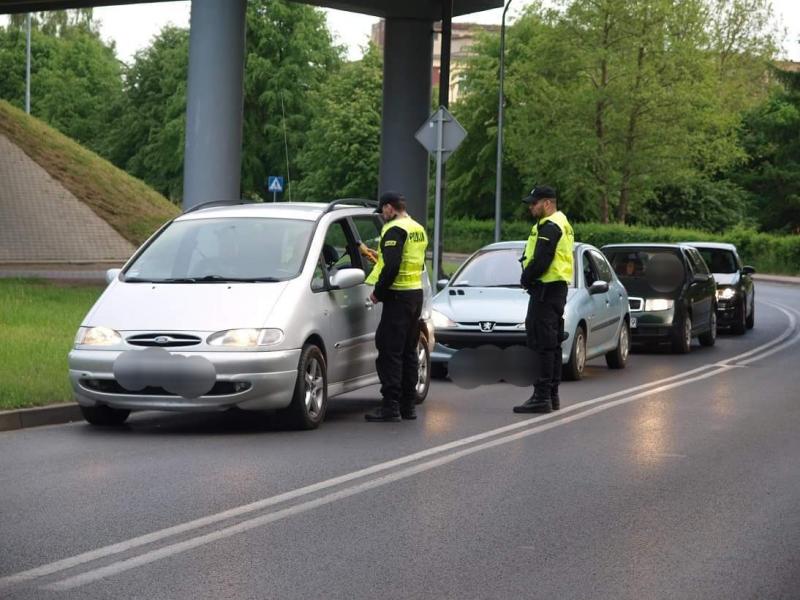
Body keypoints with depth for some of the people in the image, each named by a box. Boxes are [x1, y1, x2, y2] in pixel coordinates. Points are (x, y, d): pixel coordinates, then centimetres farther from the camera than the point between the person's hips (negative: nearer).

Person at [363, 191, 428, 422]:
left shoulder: (395, 230, -14)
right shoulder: (418, 229, 15)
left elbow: (392, 266, -22)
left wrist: (378, 292, -12)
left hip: (398, 296, -9)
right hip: (416, 292, 9)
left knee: (390, 351, -8)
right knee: (408, 351, 14)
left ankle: (390, 407, -10)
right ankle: (409, 405, 17)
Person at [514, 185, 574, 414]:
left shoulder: (549, 227, -16)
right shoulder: (562, 224, 19)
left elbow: (541, 261, -23)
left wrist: (525, 279, -7)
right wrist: (528, 278, 11)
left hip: (545, 290, -11)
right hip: (558, 288, 11)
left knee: (542, 343, -11)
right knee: (552, 343, 14)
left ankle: (542, 397, -13)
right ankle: (552, 395, 20)